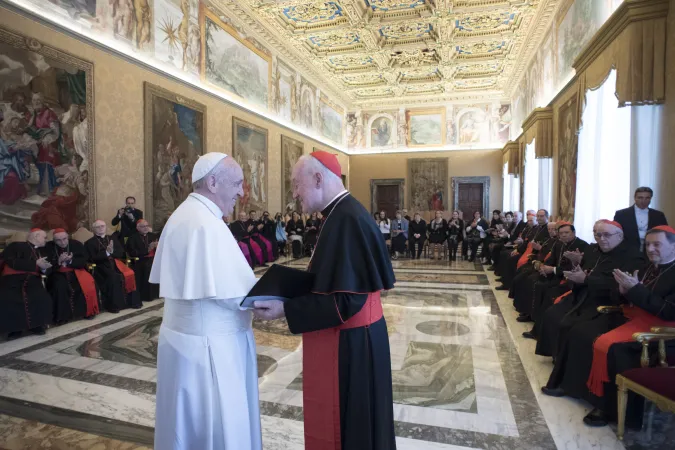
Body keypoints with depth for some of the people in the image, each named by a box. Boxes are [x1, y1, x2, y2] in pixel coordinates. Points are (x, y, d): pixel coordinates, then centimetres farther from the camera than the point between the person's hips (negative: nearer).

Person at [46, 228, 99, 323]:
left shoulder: (77, 244, -2)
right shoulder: (49, 247, -1)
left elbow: (83, 262, -6)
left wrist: (70, 261, -23)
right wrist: (59, 261, -24)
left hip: (75, 271, 1)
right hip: (57, 273, 0)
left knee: (88, 283, -27)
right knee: (59, 286, -33)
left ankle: (88, 311, -11)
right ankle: (61, 316, -21)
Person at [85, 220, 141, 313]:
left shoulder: (112, 238, 21)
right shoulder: (90, 243, 9)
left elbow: (121, 252, 11)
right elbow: (93, 258, -5)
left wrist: (112, 251, -9)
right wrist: (106, 252, -17)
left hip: (116, 263, 4)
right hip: (101, 266, -4)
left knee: (129, 274, -23)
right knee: (113, 277, -33)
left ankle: (132, 301, -15)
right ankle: (113, 305, -26)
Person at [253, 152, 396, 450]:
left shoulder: (347, 220, -23)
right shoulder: (342, 215, 7)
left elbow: (347, 299, -25)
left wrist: (285, 309, -21)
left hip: (349, 344, -9)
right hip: (347, 339, 9)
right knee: (344, 420, 23)